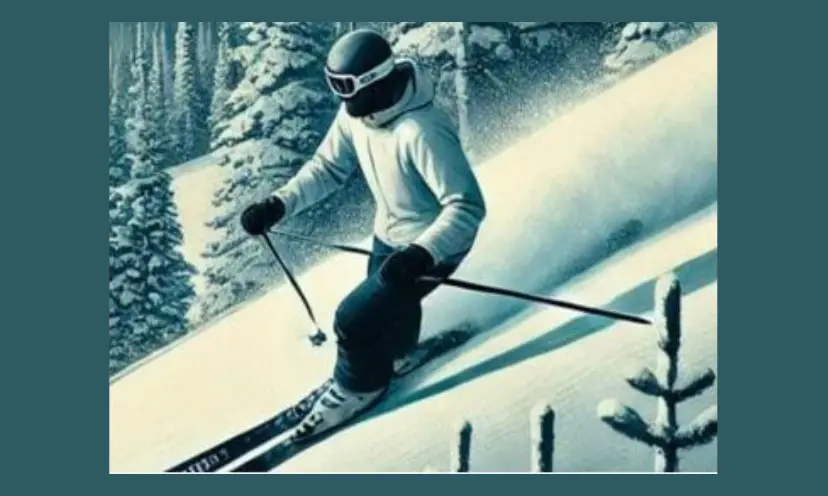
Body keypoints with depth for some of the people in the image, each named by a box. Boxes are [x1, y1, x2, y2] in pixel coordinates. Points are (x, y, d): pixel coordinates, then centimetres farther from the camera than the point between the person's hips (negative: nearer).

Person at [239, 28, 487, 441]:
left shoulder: (422, 132, -37)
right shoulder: (355, 113, -13)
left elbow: (468, 207, -36)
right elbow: (328, 168, 1)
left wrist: (419, 255, -49)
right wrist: (278, 204, -13)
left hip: (433, 243, -7)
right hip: (389, 234, 8)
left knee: (354, 319, -8)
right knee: (387, 306, 28)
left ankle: (359, 386, 22)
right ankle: (396, 349, 62)